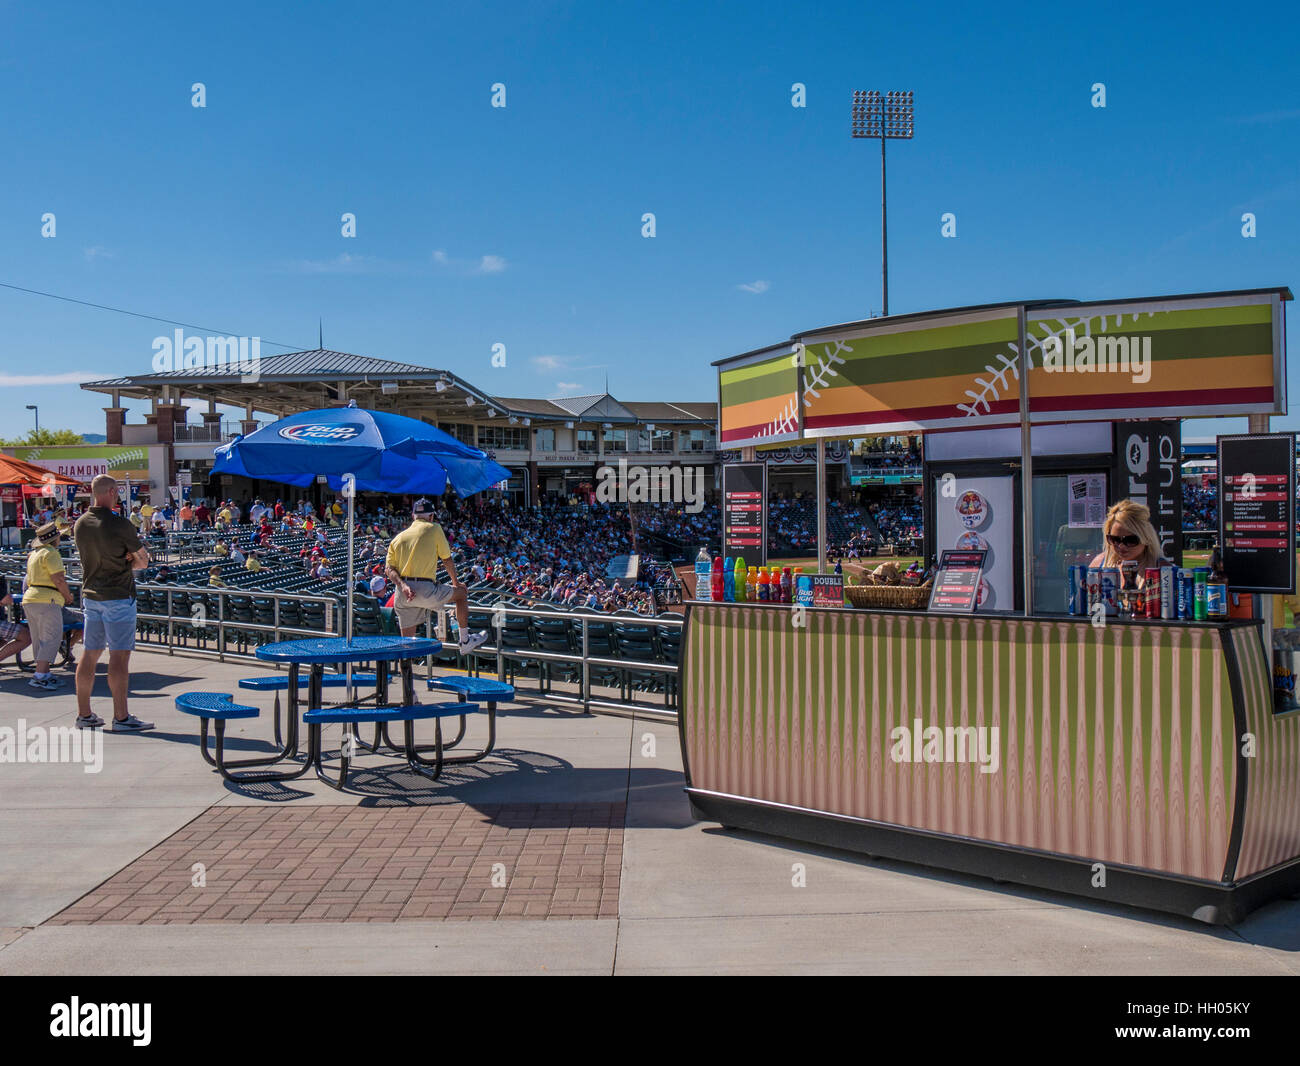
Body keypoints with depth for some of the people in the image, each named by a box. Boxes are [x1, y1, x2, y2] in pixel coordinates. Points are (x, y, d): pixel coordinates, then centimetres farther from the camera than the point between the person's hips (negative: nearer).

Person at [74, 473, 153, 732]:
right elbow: (143, 560, -8)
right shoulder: (119, 524, -15)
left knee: (90, 654, 12)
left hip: (90, 595, 7)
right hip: (118, 596, -7)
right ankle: (121, 717, -5)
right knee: (120, 655, -5)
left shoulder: (80, 524, 6)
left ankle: (84, 713, 19)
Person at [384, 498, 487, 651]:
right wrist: (455, 582, 26)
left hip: (403, 594, 5)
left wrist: (403, 586, -8)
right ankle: (465, 641, 22)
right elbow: (447, 560, 12)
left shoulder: (398, 537, 18)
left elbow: (389, 568, 5)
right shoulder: (434, 529, 6)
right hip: (426, 590, -5)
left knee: (406, 643, 9)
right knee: (461, 593, 19)